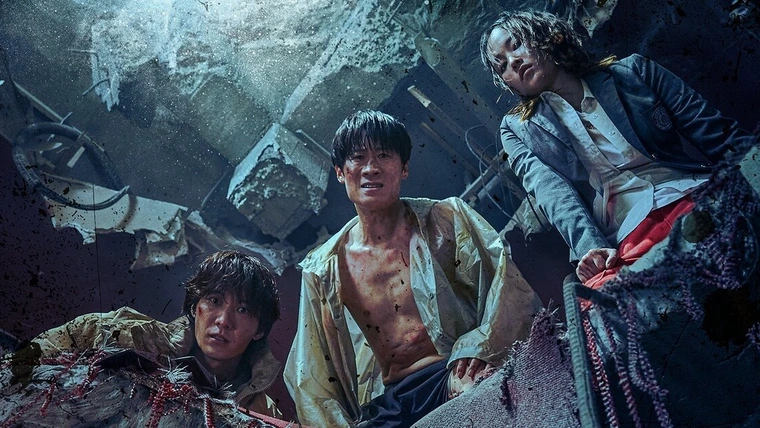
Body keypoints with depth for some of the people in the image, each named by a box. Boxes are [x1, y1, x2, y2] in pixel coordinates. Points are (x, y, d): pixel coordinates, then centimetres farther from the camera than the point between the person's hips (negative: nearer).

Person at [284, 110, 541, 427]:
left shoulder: (448, 219, 10)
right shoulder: (320, 271, 15)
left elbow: (511, 293, -1)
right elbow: (310, 377, 17)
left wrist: (475, 353, -16)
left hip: (459, 380, -3)